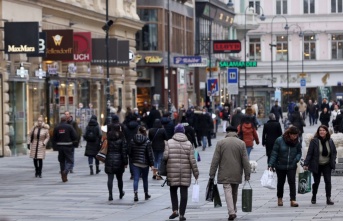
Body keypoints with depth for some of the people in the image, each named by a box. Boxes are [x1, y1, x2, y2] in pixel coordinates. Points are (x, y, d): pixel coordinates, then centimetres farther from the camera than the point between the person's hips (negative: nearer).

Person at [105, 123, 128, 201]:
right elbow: (124, 151, -8)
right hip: (118, 160, -1)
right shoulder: (122, 139, -7)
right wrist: (125, 162, -4)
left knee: (110, 178, 0)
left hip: (109, 160, 1)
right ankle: (121, 193, 30)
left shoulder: (107, 138, 0)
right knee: (119, 178, 15)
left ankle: (110, 194, -10)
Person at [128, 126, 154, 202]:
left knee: (136, 179, -2)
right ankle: (146, 194, 25)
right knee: (145, 179, 14)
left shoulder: (132, 141, -1)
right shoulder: (147, 142, -8)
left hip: (135, 163, 1)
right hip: (145, 164, -1)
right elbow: (150, 154, -8)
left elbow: (129, 152, 4)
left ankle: (136, 193, -21)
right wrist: (151, 164, -3)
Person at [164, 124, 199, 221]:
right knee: (184, 193, 4)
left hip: (172, 171, 0)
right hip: (186, 172, 0)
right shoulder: (188, 144, 2)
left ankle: (175, 210, 1)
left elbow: (165, 156, -8)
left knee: (173, 191, 15)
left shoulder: (170, 142, 0)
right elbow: (192, 160, -2)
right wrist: (196, 172, 5)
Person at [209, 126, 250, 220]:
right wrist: (247, 174, 2)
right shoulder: (241, 143, 0)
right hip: (236, 174, 2)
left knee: (228, 192, -6)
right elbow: (245, 161, -2)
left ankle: (231, 212, -20)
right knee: (234, 193, 17)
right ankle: (234, 210, 28)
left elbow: (215, 160, -4)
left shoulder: (220, 143, -2)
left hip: (225, 174, -2)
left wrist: (212, 174, -1)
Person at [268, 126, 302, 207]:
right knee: (281, 182, 14)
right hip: (280, 166, -1)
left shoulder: (296, 142, -3)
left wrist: (296, 159, -12)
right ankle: (279, 198, 34)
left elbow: (299, 152, 9)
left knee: (292, 182, -11)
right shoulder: (279, 140, -12)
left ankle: (293, 200, -11)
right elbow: (274, 153, -11)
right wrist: (270, 164, -15)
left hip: (291, 167, 1)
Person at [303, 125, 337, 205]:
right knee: (316, 182, 8)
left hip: (327, 165, 2)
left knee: (328, 181, -8)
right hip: (316, 165, -2)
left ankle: (328, 198, -4)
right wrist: (306, 164, -14)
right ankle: (314, 196, 31)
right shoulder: (314, 141, -12)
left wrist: (333, 161, 0)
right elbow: (309, 153, -11)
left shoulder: (330, 141, 0)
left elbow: (334, 152, 12)